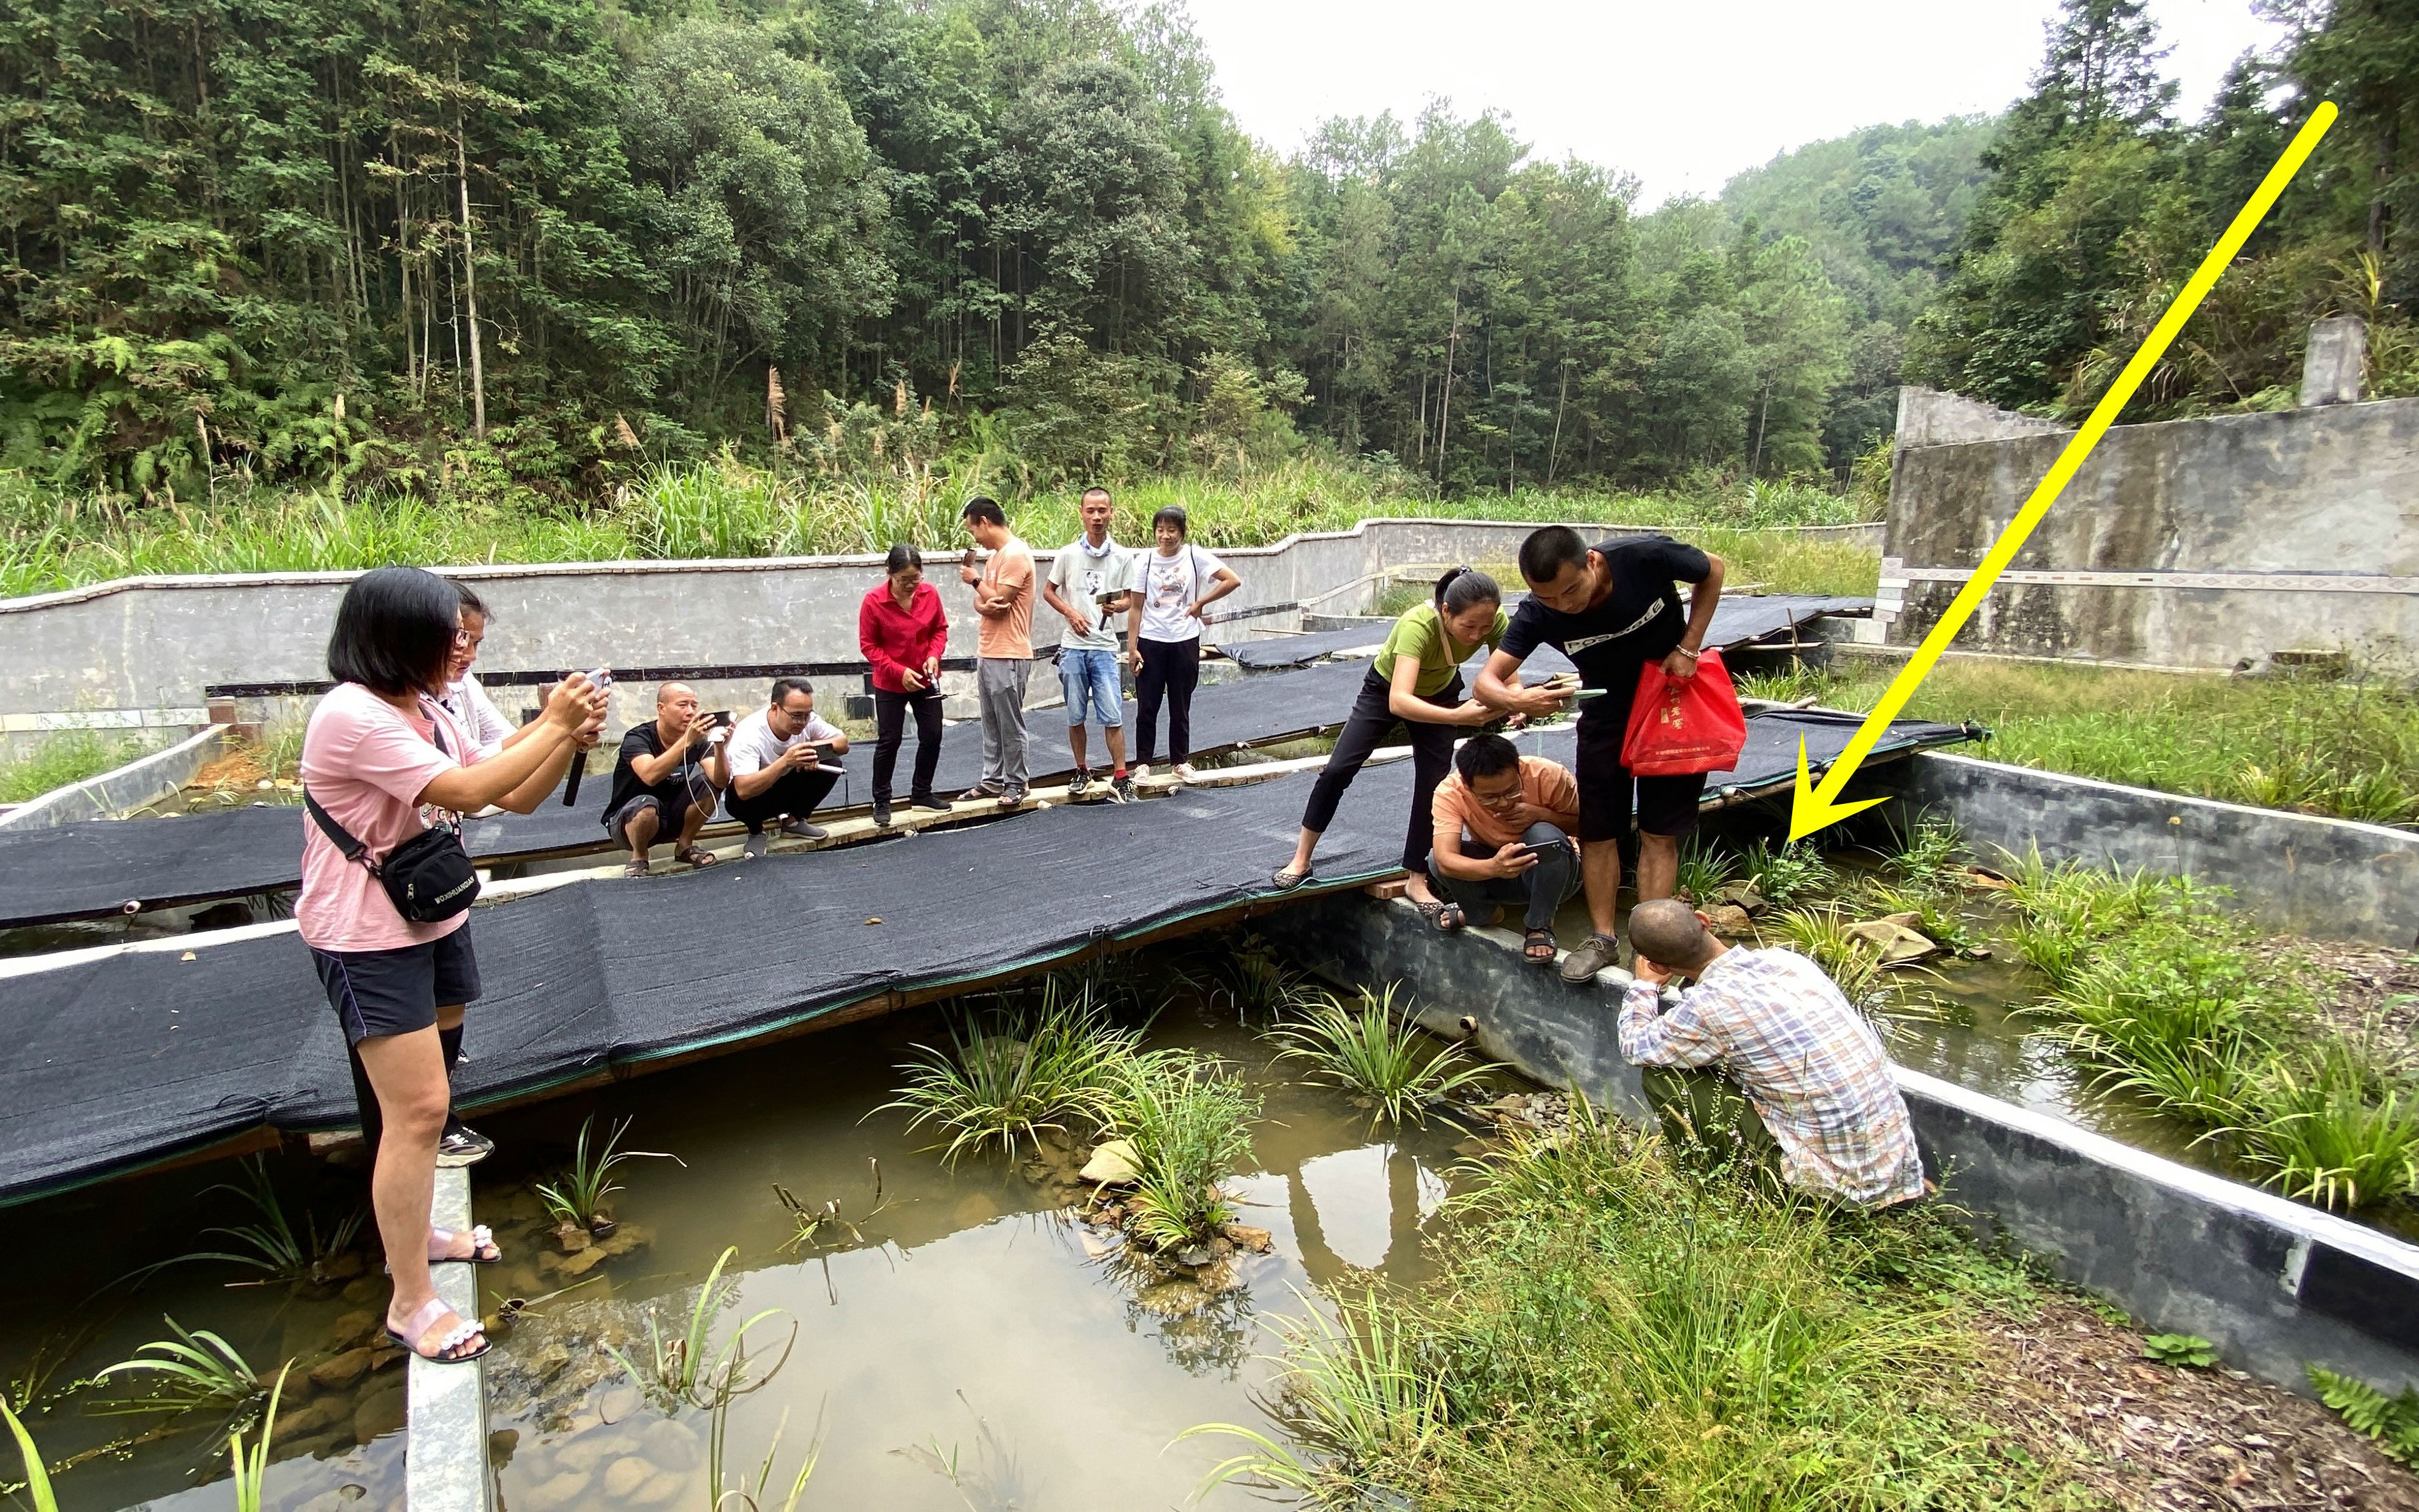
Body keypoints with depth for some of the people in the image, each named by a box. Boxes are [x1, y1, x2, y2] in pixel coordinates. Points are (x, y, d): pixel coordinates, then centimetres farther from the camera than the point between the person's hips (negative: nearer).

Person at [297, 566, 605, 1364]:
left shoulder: (424, 712, 7)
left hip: (435, 923, 9)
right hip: (368, 941, -9)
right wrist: (553, 725, -21)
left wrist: (569, 736, -8)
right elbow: (466, 791, -30)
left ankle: (410, 1230, 39)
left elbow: (517, 797, 7)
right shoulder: (351, 716, -22)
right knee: (418, 1110, -7)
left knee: (419, 1098, 20)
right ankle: (411, 1302, 6)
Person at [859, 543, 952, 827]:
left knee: (932, 737, 8)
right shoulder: (874, 601, -18)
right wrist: (899, 671, -21)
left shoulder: (930, 594, -9)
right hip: (890, 684, -4)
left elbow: (940, 629, 3)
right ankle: (882, 801, 16)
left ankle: (922, 793, 26)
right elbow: (868, 645, -12)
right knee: (889, 741, 3)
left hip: (926, 681, 4)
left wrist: (934, 655, -16)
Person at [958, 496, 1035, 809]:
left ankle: (1015, 784, 10)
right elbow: (982, 601, 13)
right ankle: (993, 780, 22)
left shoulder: (1016, 555, -14)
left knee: (1010, 725, 0)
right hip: (987, 653, 10)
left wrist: (975, 580, -3)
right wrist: (983, 605, -11)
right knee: (991, 723, 14)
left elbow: (1000, 602, -19)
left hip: (1008, 657, -10)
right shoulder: (996, 556, 17)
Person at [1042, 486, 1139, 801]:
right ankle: (1082, 772, 24)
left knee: (1112, 716, -5)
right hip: (1073, 646, 1)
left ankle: (1120, 778, 3)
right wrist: (1071, 612, -7)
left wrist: (1117, 606, -13)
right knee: (1075, 716, 9)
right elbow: (1048, 591, 10)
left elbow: (1128, 599, 10)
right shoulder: (1068, 554, 2)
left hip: (1104, 647, -1)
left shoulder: (1122, 557, 3)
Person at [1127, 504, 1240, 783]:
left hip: (1185, 642, 0)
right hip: (1151, 642, 1)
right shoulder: (1146, 561, -1)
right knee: (1147, 707, 4)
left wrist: (1200, 603, -6)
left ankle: (1180, 761, 22)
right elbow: (1137, 606, 0)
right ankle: (1142, 763, 15)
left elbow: (1233, 581, -8)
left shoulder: (1195, 556, -5)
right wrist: (1132, 647, -4)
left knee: (1181, 707, 10)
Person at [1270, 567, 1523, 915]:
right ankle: (1301, 861, 9)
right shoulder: (1418, 625, -43)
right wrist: (1457, 716, -65)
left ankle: (1417, 879, 12)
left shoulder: (1494, 621, -30)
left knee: (1432, 785, -4)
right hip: (1388, 689, -3)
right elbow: (1398, 702, -52)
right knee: (1337, 771, -7)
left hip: (1440, 692, 3)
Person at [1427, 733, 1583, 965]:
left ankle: (1539, 927, -12)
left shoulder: (1548, 775, -28)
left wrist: (1541, 814, -33)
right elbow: (1445, 861, -38)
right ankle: (1477, 911, 5)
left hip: (1554, 874, -1)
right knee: (1436, 859, -26)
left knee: (1545, 834, -34)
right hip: (1492, 875, 1)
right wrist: (1494, 867, -58)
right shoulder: (1449, 792, -27)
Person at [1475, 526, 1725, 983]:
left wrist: (1688, 648, -17)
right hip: (1606, 712, 2)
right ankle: (1603, 939, 19)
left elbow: (1712, 570, -8)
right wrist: (1516, 699, -49)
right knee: (1598, 831, 4)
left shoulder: (1646, 556, -30)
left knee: (1659, 832, 0)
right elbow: (1487, 681, -24)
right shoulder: (1538, 614, -25)